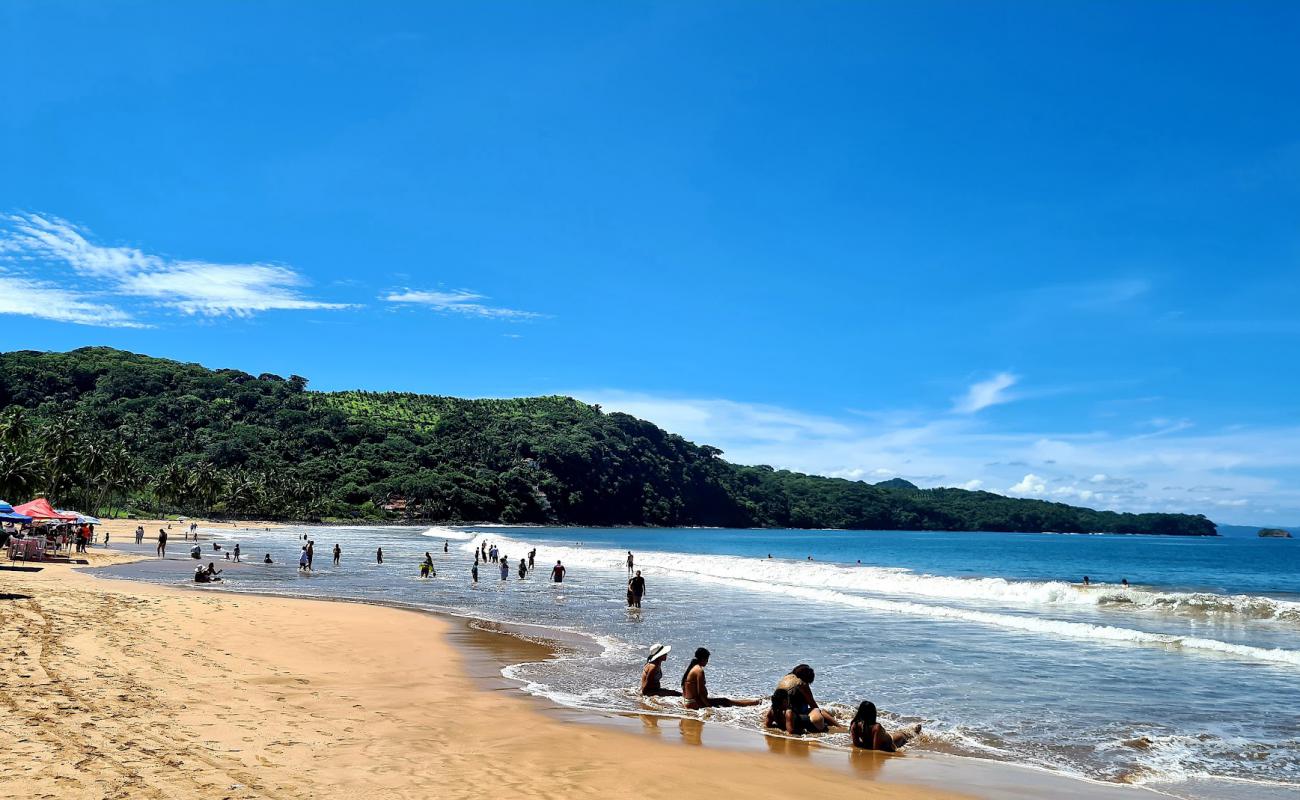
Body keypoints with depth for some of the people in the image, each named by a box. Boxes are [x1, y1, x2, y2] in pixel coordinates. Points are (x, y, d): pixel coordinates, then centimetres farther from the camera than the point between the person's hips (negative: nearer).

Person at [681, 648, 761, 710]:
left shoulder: (691, 667, 12)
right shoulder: (699, 670, -17)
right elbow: (700, 692, -20)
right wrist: (709, 706, -14)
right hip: (695, 703, -10)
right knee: (724, 701, -4)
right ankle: (755, 702, 0)